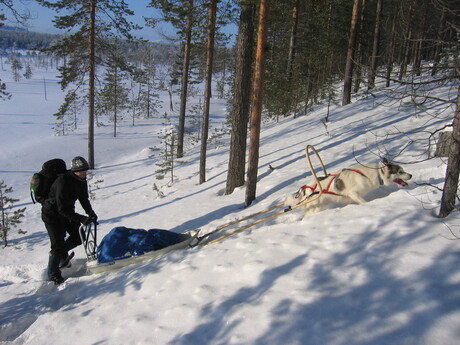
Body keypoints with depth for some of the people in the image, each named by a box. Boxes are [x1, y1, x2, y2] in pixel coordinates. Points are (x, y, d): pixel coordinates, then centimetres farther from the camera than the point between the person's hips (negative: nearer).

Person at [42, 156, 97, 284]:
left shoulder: (81, 181, -6)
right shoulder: (63, 181, -31)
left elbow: (84, 199, 1)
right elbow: (62, 208, -32)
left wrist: (91, 213, -17)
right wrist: (81, 219, -35)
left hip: (67, 212, 8)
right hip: (52, 214, -7)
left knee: (78, 237, 6)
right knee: (58, 244, -9)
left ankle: (61, 255, 34)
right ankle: (53, 275, 8)